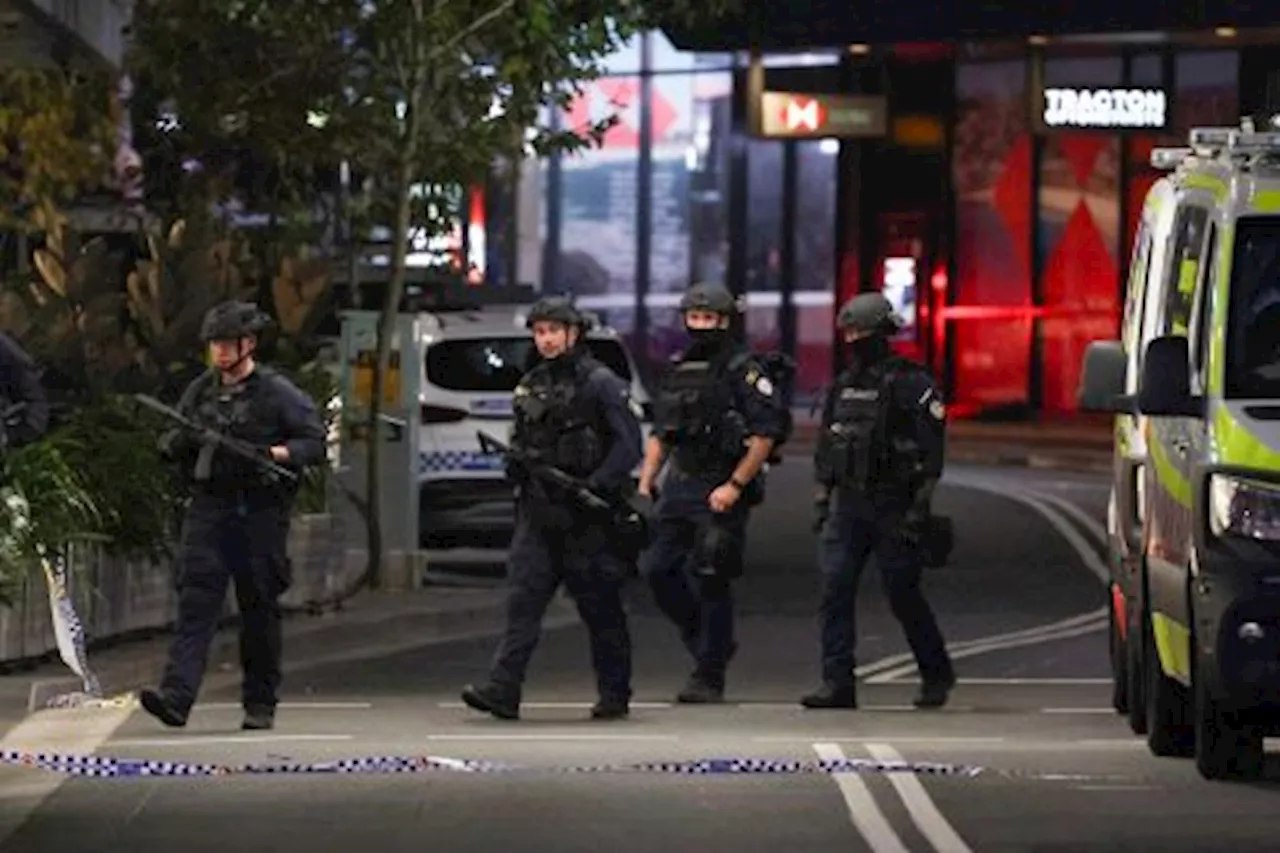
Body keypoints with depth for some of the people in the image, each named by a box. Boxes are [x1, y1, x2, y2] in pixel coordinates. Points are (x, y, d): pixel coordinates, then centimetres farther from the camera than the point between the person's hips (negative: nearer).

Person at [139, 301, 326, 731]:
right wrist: (176, 444, -4)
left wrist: (270, 454, -18)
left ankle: (260, 703, 15)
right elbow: (171, 444, 20)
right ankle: (175, 696, -22)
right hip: (208, 507, 3)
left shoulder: (277, 393, -1)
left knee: (259, 610, 4)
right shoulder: (199, 391, 12)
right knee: (196, 600, -11)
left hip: (260, 513, -3)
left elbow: (315, 442, -3)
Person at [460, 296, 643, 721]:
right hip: (537, 511, 5)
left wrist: (594, 486, -19)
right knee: (523, 598, -6)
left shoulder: (601, 384, -5)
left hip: (585, 516, -5)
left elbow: (629, 445, -9)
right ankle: (502, 690, -13)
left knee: (600, 607, 4)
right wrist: (515, 463, 2)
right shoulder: (531, 386, 14)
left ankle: (614, 694, 15)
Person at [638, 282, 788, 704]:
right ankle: (707, 642, 21)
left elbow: (766, 435, -13)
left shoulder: (742, 370, -8)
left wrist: (734, 487, -17)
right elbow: (660, 434, 21)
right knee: (657, 570, 3)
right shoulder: (677, 370, 13)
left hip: (721, 491, -7)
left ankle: (709, 676, 2)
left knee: (710, 582, -6)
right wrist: (645, 483, 10)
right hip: (679, 486, 7)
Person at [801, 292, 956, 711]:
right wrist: (822, 501, 14)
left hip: (893, 506, -6)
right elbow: (826, 448, 20)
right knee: (834, 589, -7)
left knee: (904, 594, 2)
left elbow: (931, 451, -11)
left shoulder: (911, 383, -8)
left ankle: (936, 675, 21)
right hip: (848, 504, 6)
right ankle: (838, 683, -8)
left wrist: (918, 510, -16)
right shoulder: (843, 386, 13)